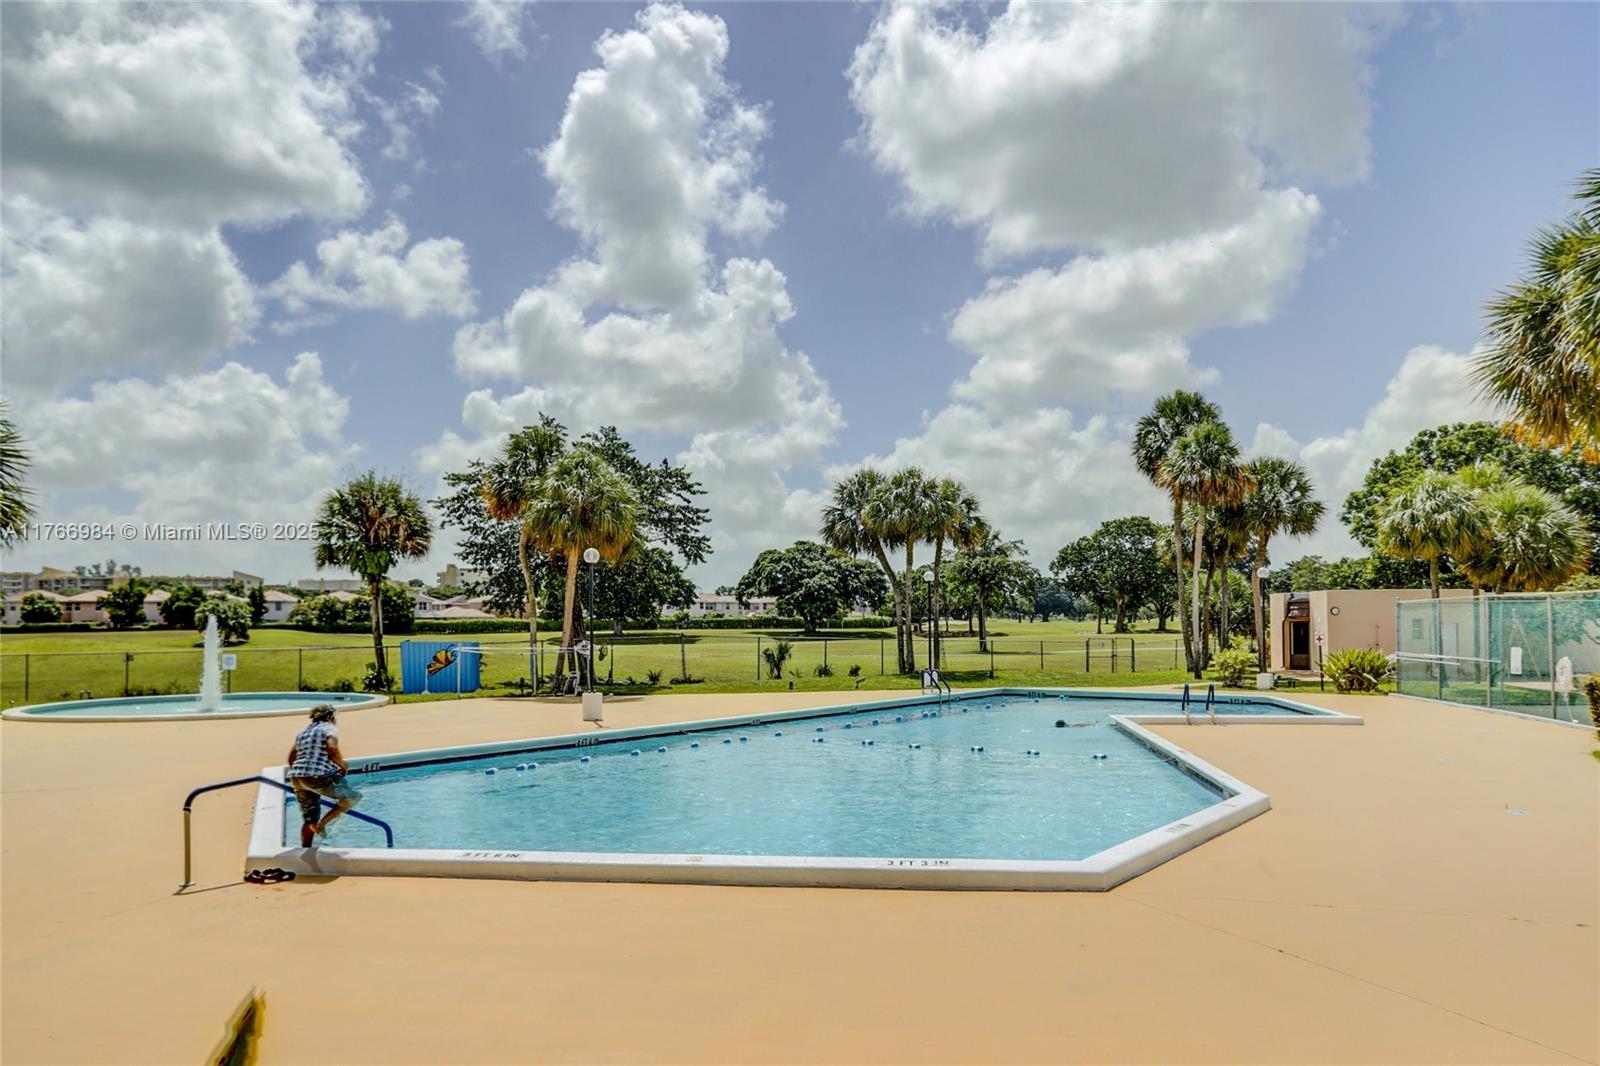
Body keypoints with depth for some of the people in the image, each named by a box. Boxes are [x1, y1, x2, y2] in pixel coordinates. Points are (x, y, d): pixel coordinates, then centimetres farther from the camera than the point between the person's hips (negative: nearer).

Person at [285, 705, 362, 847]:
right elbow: (332, 749, -17)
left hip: (297, 778, 8)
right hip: (319, 777, -8)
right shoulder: (329, 728, 1)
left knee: (309, 819, 18)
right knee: (353, 797, 7)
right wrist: (343, 766, -4)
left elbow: (291, 757, 26)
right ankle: (322, 823, -2)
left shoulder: (304, 732, 24)